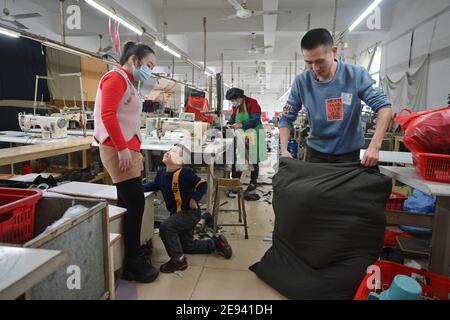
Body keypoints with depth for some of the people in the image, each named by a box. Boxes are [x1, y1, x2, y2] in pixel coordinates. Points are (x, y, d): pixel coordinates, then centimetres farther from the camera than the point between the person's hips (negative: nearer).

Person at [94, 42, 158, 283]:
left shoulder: (128, 83, 21)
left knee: (129, 205, 11)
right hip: (117, 150, -9)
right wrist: (122, 149, -22)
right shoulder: (115, 77, -7)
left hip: (128, 149, 9)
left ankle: (133, 257, 22)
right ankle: (133, 265, 4)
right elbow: (108, 115, -19)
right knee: (135, 204, -8)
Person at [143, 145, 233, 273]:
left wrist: (194, 200, -25)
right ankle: (216, 243, 36)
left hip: (190, 212, -9)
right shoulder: (161, 173, 0)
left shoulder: (185, 173, -23)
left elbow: (203, 184, -20)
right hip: (178, 213, 9)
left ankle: (178, 260, -13)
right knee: (187, 246, 19)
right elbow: (155, 185, 19)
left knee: (165, 227, -28)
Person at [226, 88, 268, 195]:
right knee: (237, 159, 1)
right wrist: (230, 124, -8)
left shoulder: (252, 103, -13)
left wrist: (241, 124, -31)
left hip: (253, 136, -6)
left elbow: (255, 120, -22)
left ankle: (253, 182, 20)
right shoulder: (236, 106, 9)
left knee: (254, 159, 6)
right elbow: (233, 118, 15)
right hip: (241, 137, 6)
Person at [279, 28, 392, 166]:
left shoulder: (356, 75, -15)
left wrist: (375, 146, -29)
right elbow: (286, 119, -5)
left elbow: (384, 106, -16)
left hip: (348, 153, -1)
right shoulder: (301, 82, -11)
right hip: (315, 152, 1)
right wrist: (284, 150, -20)